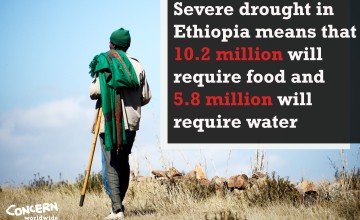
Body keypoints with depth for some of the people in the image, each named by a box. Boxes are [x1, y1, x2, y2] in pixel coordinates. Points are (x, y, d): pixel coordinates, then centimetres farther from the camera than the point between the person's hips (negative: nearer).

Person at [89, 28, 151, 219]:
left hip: (109, 122, -4)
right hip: (131, 122, 4)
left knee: (111, 165, -6)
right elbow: (146, 96, 5)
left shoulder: (104, 63, -6)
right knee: (124, 163, 19)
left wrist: (95, 95, 9)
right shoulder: (137, 66, 5)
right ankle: (119, 202, 29)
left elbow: (95, 92, -14)